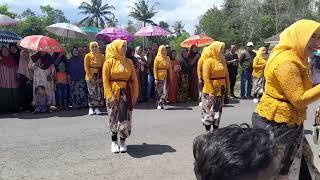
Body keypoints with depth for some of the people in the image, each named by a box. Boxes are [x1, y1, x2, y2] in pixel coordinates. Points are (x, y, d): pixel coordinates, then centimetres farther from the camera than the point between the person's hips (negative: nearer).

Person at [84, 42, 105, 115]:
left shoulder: (101, 56, 5)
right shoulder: (87, 56, -1)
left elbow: (103, 67, 4)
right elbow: (86, 67, -3)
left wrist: (101, 78, -5)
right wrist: (91, 77, -10)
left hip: (99, 77, 2)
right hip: (90, 77, -2)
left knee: (99, 92, 0)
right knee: (91, 92, -4)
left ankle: (97, 108, 7)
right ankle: (91, 108, 3)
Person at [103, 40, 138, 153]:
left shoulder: (129, 62, 7)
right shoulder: (109, 62, -2)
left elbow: (134, 80, 5)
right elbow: (105, 80, -6)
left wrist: (135, 94, -1)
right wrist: (109, 95, -14)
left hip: (125, 93, 2)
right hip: (113, 93, -2)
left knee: (124, 118, -1)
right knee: (113, 118, 6)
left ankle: (122, 141, 15)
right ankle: (114, 142, 20)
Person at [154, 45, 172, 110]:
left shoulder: (168, 58, 9)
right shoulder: (157, 58, -2)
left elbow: (169, 68, 10)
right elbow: (155, 69, -5)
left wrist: (170, 77, 4)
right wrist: (155, 78, -12)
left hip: (165, 76, 3)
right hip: (159, 76, -3)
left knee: (165, 91, -5)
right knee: (159, 91, 2)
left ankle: (161, 104, 4)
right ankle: (159, 104, 13)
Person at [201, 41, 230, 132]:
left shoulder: (222, 61, 8)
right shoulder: (208, 61, -12)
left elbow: (226, 75, 11)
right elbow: (206, 77, -16)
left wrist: (228, 89, 7)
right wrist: (211, 91, -19)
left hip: (221, 90, 7)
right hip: (211, 91, -7)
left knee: (218, 111, 12)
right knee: (209, 111, -1)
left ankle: (215, 129, 22)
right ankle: (208, 130, 10)